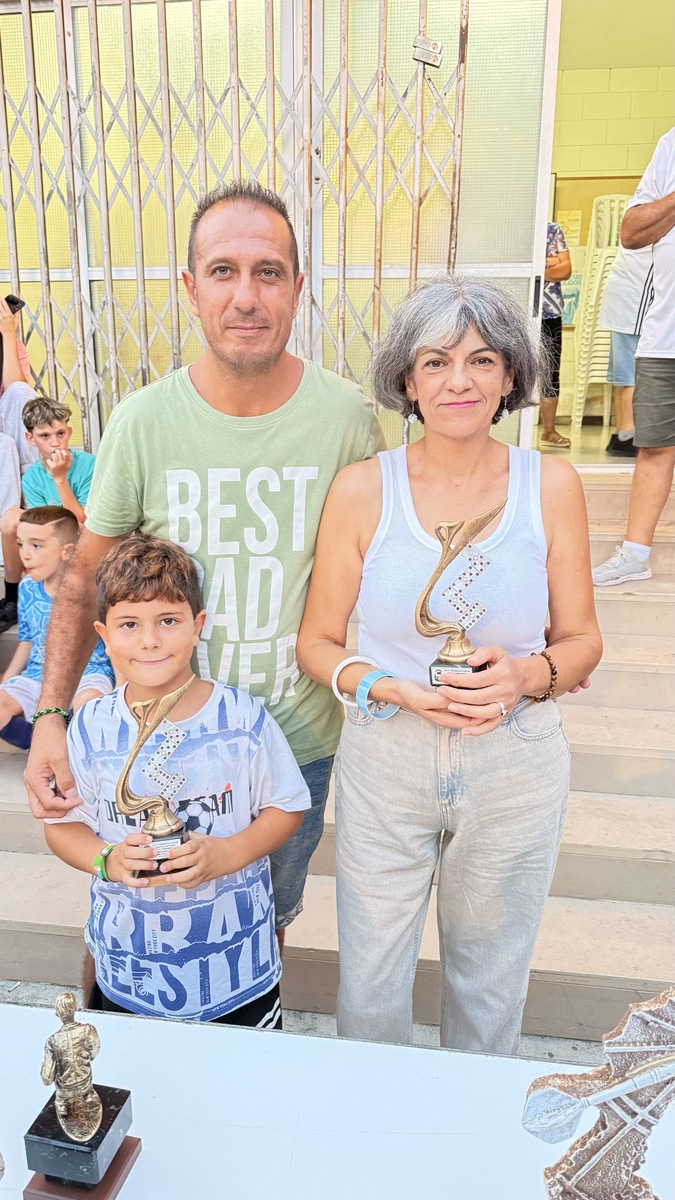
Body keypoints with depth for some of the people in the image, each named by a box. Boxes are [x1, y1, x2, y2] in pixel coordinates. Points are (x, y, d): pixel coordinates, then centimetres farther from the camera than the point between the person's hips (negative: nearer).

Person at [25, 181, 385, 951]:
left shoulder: (345, 417, -13)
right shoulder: (143, 421, -13)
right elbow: (86, 578, -4)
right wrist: (52, 714, -13)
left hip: (301, 737, 1)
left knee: (273, 910, 24)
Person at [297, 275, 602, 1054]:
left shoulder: (551, 486, -6)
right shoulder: (361, 489, -9)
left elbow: (581, 640, 1)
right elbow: (317, 643, -3)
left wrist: (526, 676, -19)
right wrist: (394, 690, -20)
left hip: (516, 765, 1)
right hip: (385, 762, -1)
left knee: (491, 980, 22)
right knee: (369, 985, 15)